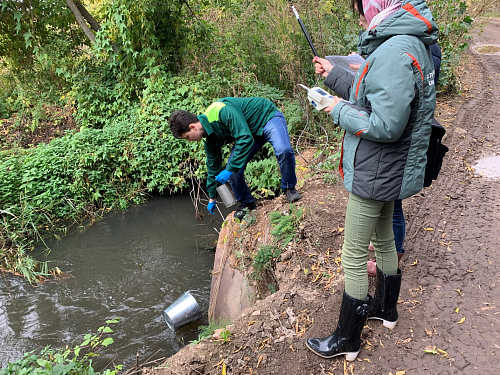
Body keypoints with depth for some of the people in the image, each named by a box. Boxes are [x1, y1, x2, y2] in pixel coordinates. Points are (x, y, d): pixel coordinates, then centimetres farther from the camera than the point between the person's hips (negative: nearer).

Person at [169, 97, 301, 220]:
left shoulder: (222, 111, -35)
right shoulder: (209, 137, -6)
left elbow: (246, 139, -39)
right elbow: (213, 166, 6)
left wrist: (230, 170, -34)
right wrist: (211, 198, 13)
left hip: (268, 118, -7)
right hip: (251, 132, 7)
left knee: (283, 150, -35)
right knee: (233, 172, -8)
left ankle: (289, 188, -11)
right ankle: (247, 203, 16)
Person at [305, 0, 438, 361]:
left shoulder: (394, 53, -26)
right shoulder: (413, 43, 6)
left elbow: (386, 126, -29)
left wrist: (341, 110, -14)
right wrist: (336, 74, 9)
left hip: (374, 176, -10)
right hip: (389, 172, 10)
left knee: (354, 257, 2)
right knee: (384, 240, 25)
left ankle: (346, 340, 19)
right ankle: (386, 307, 46)